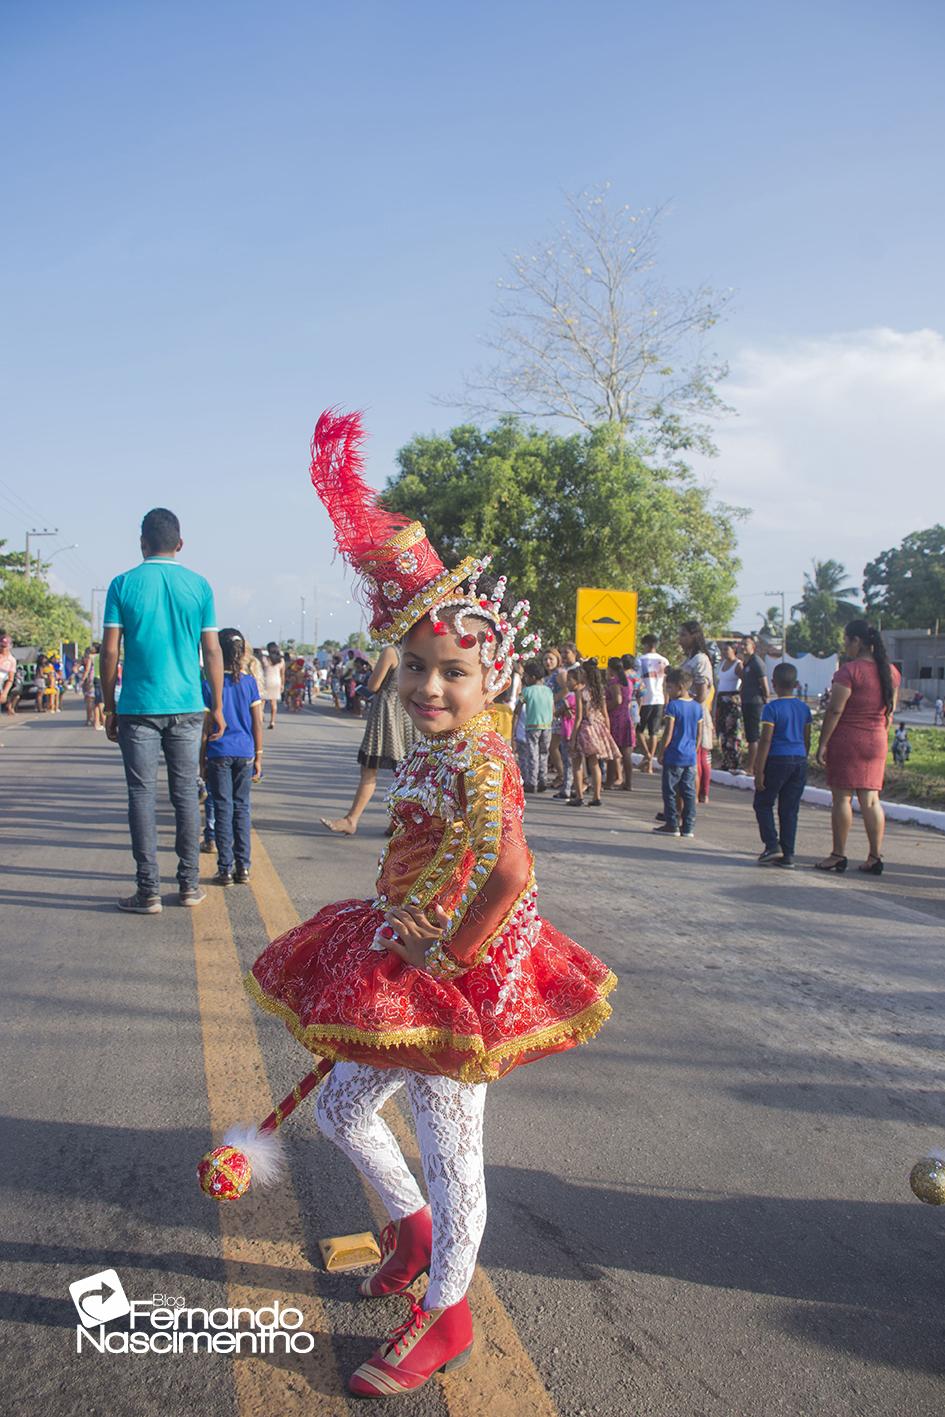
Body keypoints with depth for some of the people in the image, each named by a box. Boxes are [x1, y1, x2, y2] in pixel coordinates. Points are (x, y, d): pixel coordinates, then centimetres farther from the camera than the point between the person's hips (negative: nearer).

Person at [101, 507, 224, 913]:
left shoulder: (123, 585, -1)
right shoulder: (198, 586, 2)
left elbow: (110, 653, -3)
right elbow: (212, 652, 2)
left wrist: (109, 708, 6)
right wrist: (218, 707, 10)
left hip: (138, 708, -1)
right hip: (187, 708, 2)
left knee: (142, 795, 3)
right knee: (186, 793, 9)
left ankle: (149, 891, 4)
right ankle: (189, 885, 15)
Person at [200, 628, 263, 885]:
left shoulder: (209, 684, -5)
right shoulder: (249, 682, 1)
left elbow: (206, 727, -3)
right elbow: (257, 723, 1)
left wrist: (202, 761, 3)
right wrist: (258, 757, 9)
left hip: (219, 754, -2)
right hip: (245, 753, 2)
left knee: (223, 809, 3)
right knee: (242, 808, 9)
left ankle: (225, 869, 3)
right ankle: (243, 867, 11)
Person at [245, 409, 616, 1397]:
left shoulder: (477, 762, -24)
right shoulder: (431, 756, 4)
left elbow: (509, 875, -37)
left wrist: (449, 954, -25)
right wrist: (401, 939, 15)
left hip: (453, 981, -10)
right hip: (399, 967, 10)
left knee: (450, 1148, 9)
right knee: (340, 1108, 24)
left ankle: (443, 1313, 32)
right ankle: (412, 1227, 48)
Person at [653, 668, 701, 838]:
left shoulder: (673, 706, -12)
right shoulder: (697, 707, 7)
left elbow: (668, 733, -14)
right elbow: (699, 734, 11)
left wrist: (660, 753, -6)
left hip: (674, 756, -6)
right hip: (690, 757, 6)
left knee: (669, 792, 4)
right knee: (689, 792, 8)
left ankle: (672, 825, 6)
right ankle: (688, 827, 10)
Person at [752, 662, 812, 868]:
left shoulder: (772, 708, -9)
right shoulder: (804, 708, 8)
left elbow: (766, 740, -13)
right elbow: (807, 740, 12)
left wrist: (759, 770, -11)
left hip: (778, 759, -5)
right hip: (799, 760, 5)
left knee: (763, 804, 9)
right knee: (790, 809, 8)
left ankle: (772, 845, -3)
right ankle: (788, 855, 8)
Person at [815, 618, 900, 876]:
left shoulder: (849, 670, -14)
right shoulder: (891, 671, 7)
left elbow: (835, 710, -16)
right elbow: (890, 710, 14)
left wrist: (823, 743, -11)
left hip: (847, 739, -6)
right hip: (877, 741, 6)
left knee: (842, 797, 1)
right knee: (871, 799, 9)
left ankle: (838, 855, 4)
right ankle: (875, 857, 9)